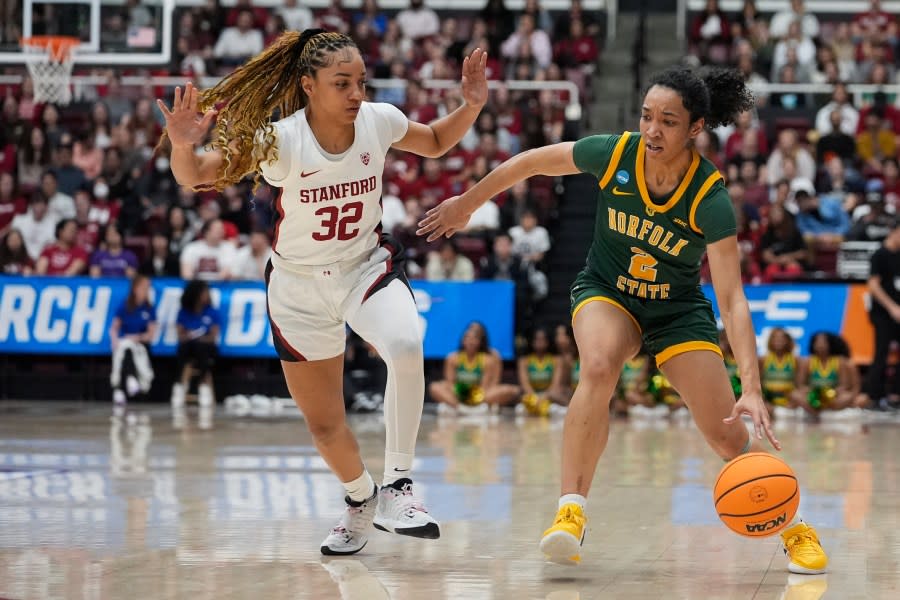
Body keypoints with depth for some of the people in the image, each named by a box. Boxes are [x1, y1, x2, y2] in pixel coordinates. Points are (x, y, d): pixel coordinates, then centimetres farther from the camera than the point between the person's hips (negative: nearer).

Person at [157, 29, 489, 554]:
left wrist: (471, 106, -11)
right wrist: (183, 146, -46)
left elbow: (436, 143, 7)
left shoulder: (379, 120, -14)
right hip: (300, 287, 0)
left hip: (367, 266, 0)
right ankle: (361, 500, 43)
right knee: (324, 423, 10)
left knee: (406, 345, -34)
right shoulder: (280, 140, -22)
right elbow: (195, 177, -24)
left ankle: (397, 486, -23)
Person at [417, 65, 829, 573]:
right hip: (607, 292, 1)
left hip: (679, 308, -1)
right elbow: (530, 162, -5)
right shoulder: (613, 154, -23)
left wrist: (753, 389, -41)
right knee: (599, 366, -34)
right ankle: (571, 513, -31)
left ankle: (795, 528, 19)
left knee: (729, 438, -8)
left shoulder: (711, 198, -28)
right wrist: (466, 204, 6)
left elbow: (732, 299, -32)